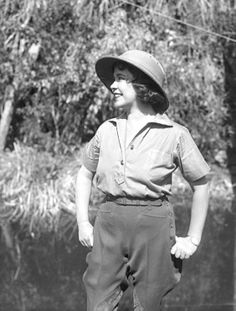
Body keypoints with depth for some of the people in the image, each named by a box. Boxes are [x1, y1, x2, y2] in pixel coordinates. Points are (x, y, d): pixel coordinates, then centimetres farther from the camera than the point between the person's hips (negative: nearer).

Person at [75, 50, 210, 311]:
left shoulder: (174, 134, -1)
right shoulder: (107, 130, 9)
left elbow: (201, 184, 5)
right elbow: (85, 174, 22)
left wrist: (194, 239, 2)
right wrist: (82, 222, 12)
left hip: (152, 223, -3)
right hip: (109, 221, 3)